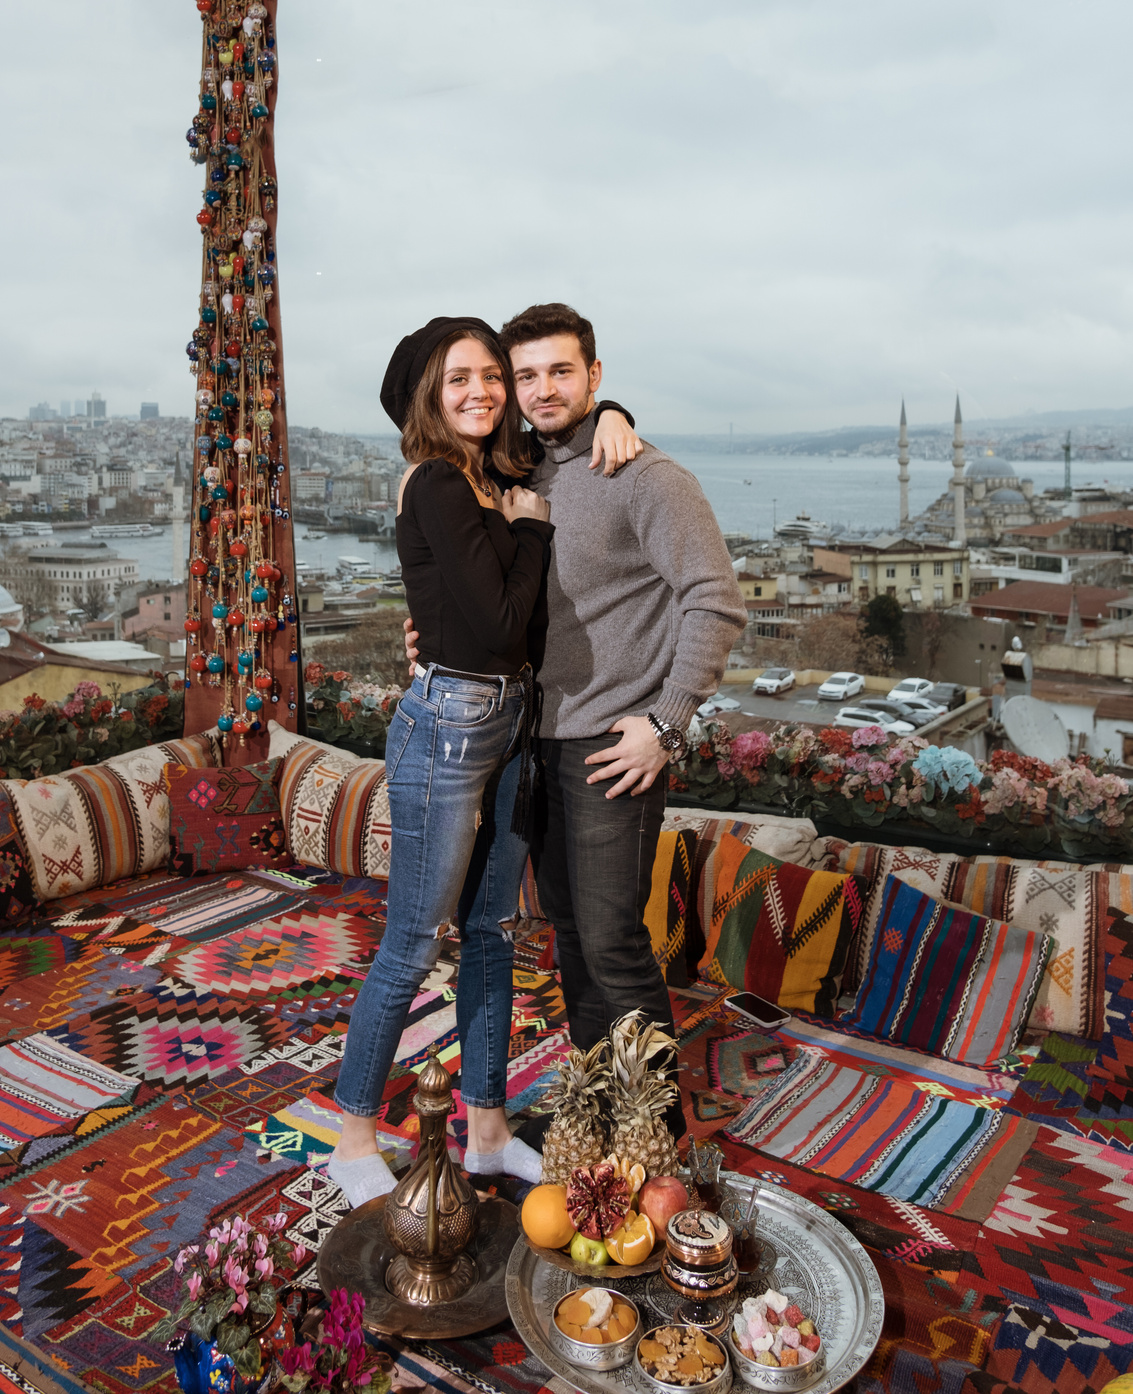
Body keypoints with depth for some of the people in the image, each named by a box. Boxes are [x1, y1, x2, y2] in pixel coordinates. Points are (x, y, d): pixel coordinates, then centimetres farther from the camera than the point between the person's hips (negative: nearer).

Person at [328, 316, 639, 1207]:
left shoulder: (497, 477, 9)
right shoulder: (437, 486, -16)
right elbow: (498, 625, -21)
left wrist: (612, 416, 4)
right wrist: (531, 528, -8)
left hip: (511, 724, 9)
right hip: (448, 725, -9)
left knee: (492, 935, 15)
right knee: (413, 949, 3)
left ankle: (487, 1131, 31)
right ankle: (356, 1145, 23)